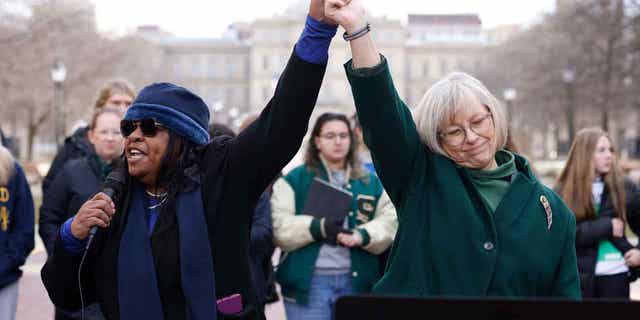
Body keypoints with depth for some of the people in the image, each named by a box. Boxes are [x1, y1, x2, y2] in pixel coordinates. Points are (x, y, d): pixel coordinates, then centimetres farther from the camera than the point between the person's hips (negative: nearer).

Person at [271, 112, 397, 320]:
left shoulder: (370, 183, 14)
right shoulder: (293, 180, 4)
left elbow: (388, 221, 3)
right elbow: (278, 226, -6)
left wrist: (362, 235, -18)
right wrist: (319, 227, -22)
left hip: (356, 281, 3)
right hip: (308, 281, -3)